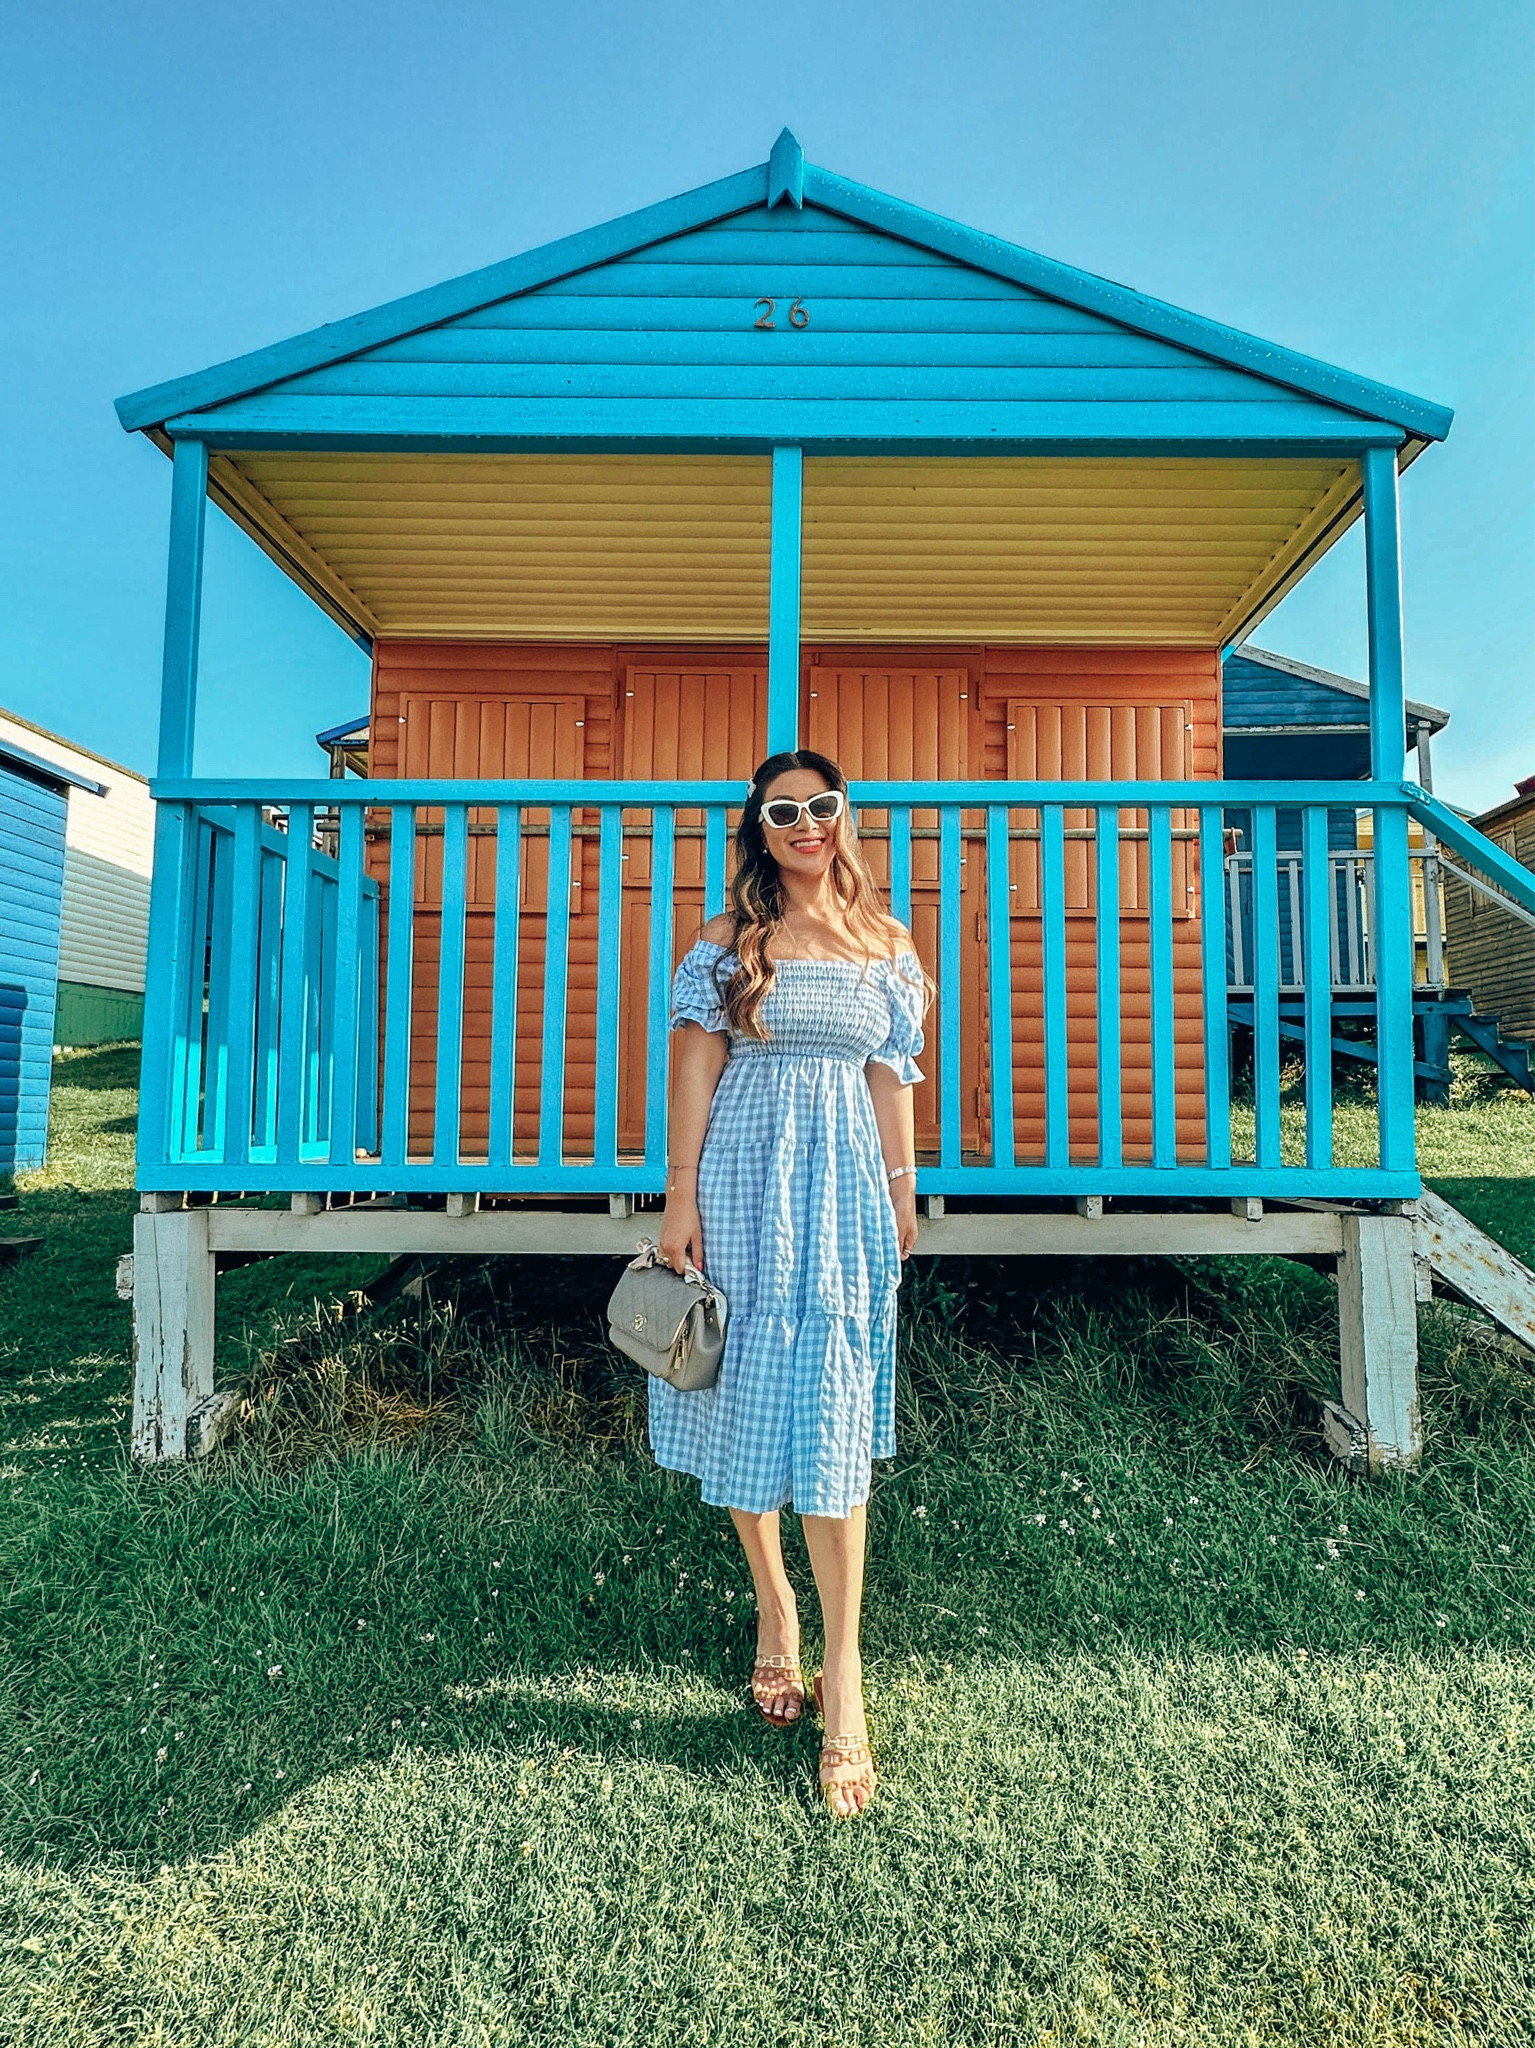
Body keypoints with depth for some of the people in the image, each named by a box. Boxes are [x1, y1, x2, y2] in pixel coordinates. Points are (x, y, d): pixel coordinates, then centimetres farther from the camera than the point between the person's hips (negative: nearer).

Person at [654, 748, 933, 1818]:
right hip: (744, 1179, 0)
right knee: (746, 1397, 8)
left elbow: (891, 1077, 12)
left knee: (830, 1418, -1)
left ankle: (844, 1668, 10)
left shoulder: (883, 939, 9)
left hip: (843, 1185, 1)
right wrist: (681, 1196, -7)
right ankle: (775, 1609, 30)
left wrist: (903, 1189, 14)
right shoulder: (730, 936, 3)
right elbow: (697, 1067, -2)